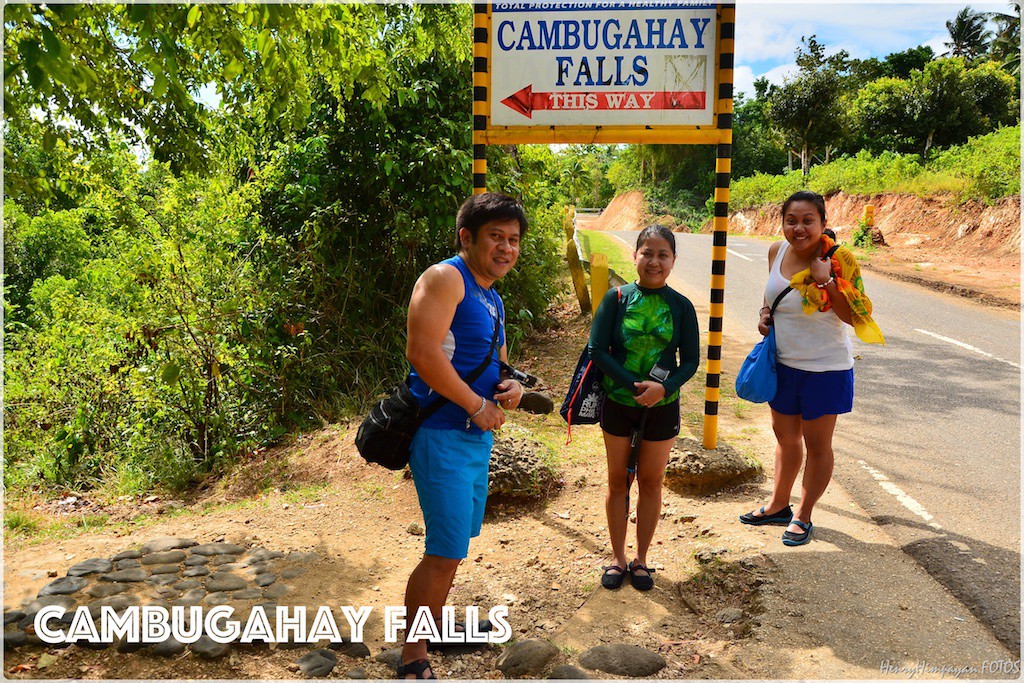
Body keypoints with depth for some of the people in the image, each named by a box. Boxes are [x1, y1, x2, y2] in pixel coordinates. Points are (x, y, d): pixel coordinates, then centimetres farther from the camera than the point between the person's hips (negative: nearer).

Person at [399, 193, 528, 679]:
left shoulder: (492, 299, 16)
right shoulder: (446, 278, -13)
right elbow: (422, 351, -25)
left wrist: (513, 387, 3)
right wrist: (478, 406, -19)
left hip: (479, 437, 10)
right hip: (443, 435, -10)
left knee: (456, 541, 21)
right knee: (445, 553, -6)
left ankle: (435, 624, 40)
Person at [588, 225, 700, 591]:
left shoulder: (681, 306, -4)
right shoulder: (617, 298, -7)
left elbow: (691, 360, -2)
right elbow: (597, 349, -10)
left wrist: (663, 388, -20)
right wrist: (633, 385, -19)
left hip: (662, 406, 1)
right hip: (618, 402, 0)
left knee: (651, 482, 10)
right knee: (618, 481, 10)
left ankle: (641, 559, 27)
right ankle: (618, 558, 26)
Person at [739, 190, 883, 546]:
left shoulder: (837, 260, -18)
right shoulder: (776, 252, -3)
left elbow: (859, 318, -19)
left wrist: (827, 280, -28)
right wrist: (766, 311, -3)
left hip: (825, 368, -5)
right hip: (782, 363, 6)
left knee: (817, 445, 9)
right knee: (785, 436, 20)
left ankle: (803, 516, 27)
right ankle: (778, 506, 38)